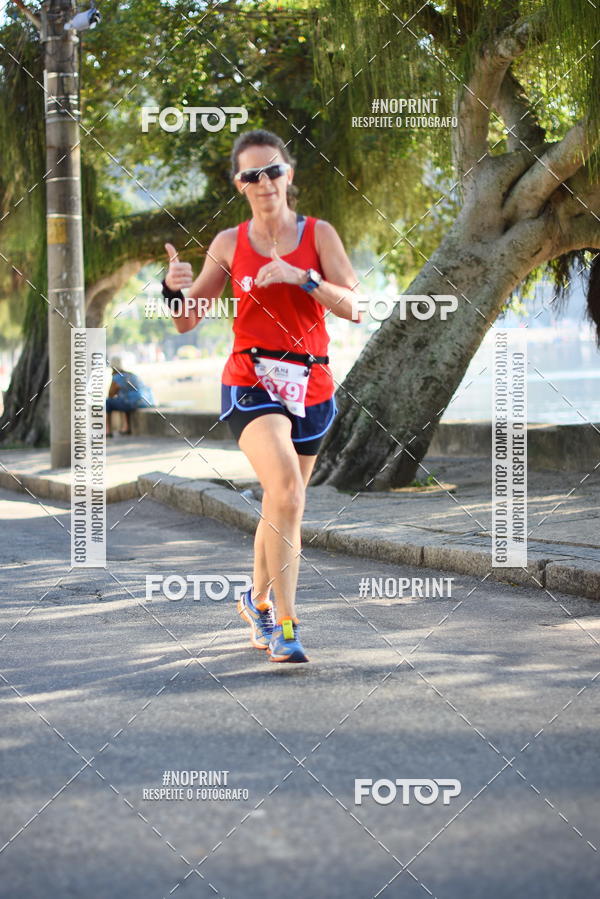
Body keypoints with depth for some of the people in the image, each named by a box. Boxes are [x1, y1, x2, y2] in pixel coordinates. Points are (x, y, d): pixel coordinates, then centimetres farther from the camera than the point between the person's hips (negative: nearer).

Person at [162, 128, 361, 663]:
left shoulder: (318, 235, 3)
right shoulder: (229, 244, 4)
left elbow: (354, 308, -7)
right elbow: (186, 321, 9)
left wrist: (300, 277, -20)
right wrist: (175, 288, -13)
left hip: (309, 385, 2)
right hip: (251, 382, -2)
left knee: (283, 507, 13)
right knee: (286, 488, -25)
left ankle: (258, 600, 40)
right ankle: (285, 625, -22)